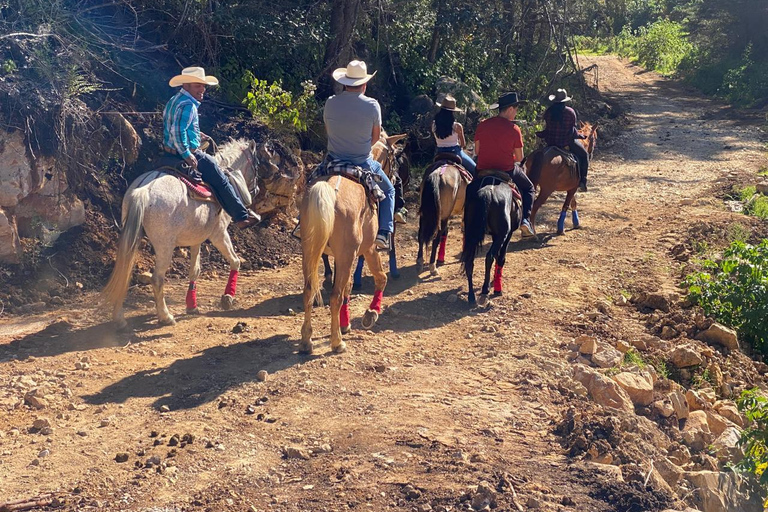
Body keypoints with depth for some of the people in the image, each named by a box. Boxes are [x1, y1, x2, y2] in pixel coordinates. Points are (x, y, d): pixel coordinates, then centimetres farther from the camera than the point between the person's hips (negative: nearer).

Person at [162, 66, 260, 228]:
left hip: (170, 153, 11)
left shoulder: (174, 101, 14)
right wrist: (187, 155, -25)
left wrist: (195, 135, 22)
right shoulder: (187, 105, -20)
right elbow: (177, 131, -31)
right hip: (185, 154, -11)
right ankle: (242, 216, 8)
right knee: (220, 179, 1)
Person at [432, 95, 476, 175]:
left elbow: (436, 141, 6)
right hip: (455, 153, -4)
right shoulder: (457, 126, -16)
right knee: (474, 169, 13)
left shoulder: (434, 124, -7)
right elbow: (463, 144, -4)